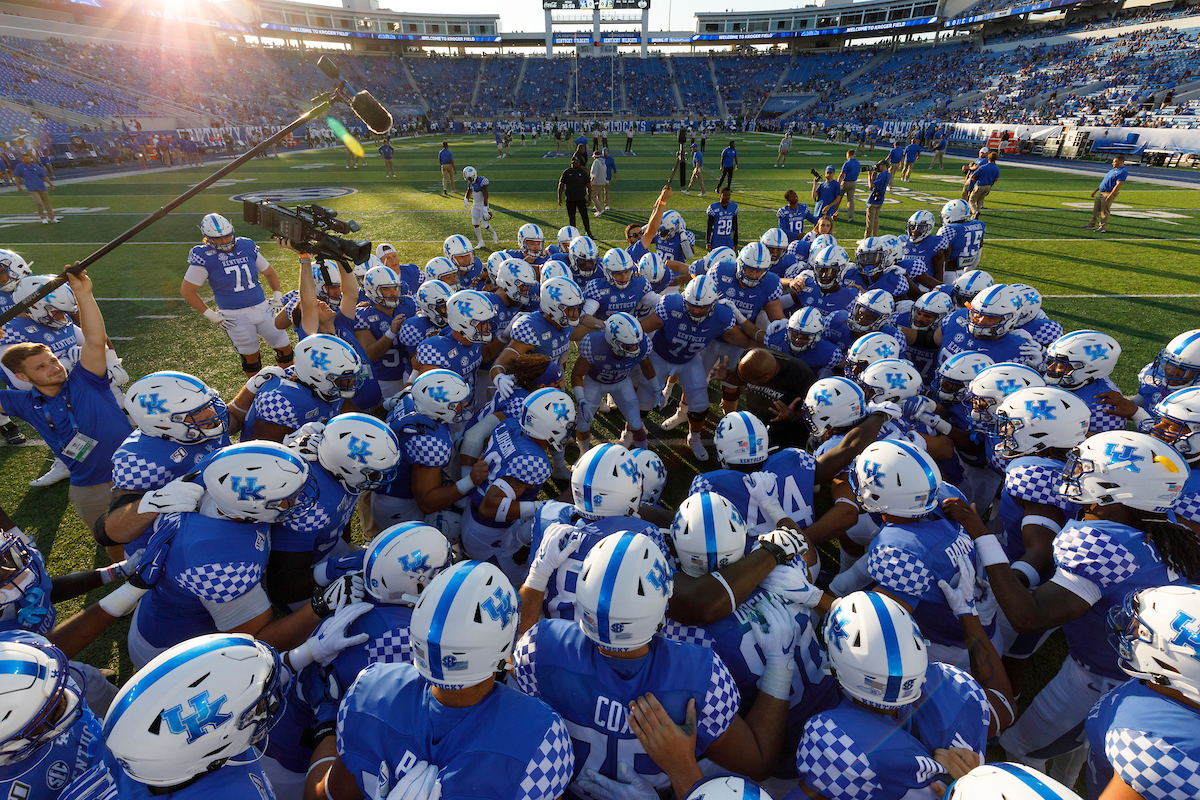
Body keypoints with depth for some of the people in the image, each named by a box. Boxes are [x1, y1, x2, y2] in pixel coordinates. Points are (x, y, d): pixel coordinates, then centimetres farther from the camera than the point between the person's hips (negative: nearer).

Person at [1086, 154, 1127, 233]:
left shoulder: (1123, 172, -12)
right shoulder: (1113, 170, 19)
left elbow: (1118, 185, -19)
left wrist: (1110, 196, -26)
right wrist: (1095, 190, 21)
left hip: (1109, 194, -9)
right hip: (1101, 192, 9)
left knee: (1104, 211, -5)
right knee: (1096, 210, 9)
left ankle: (1103, 227, 2)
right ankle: (1091, 225, 15)